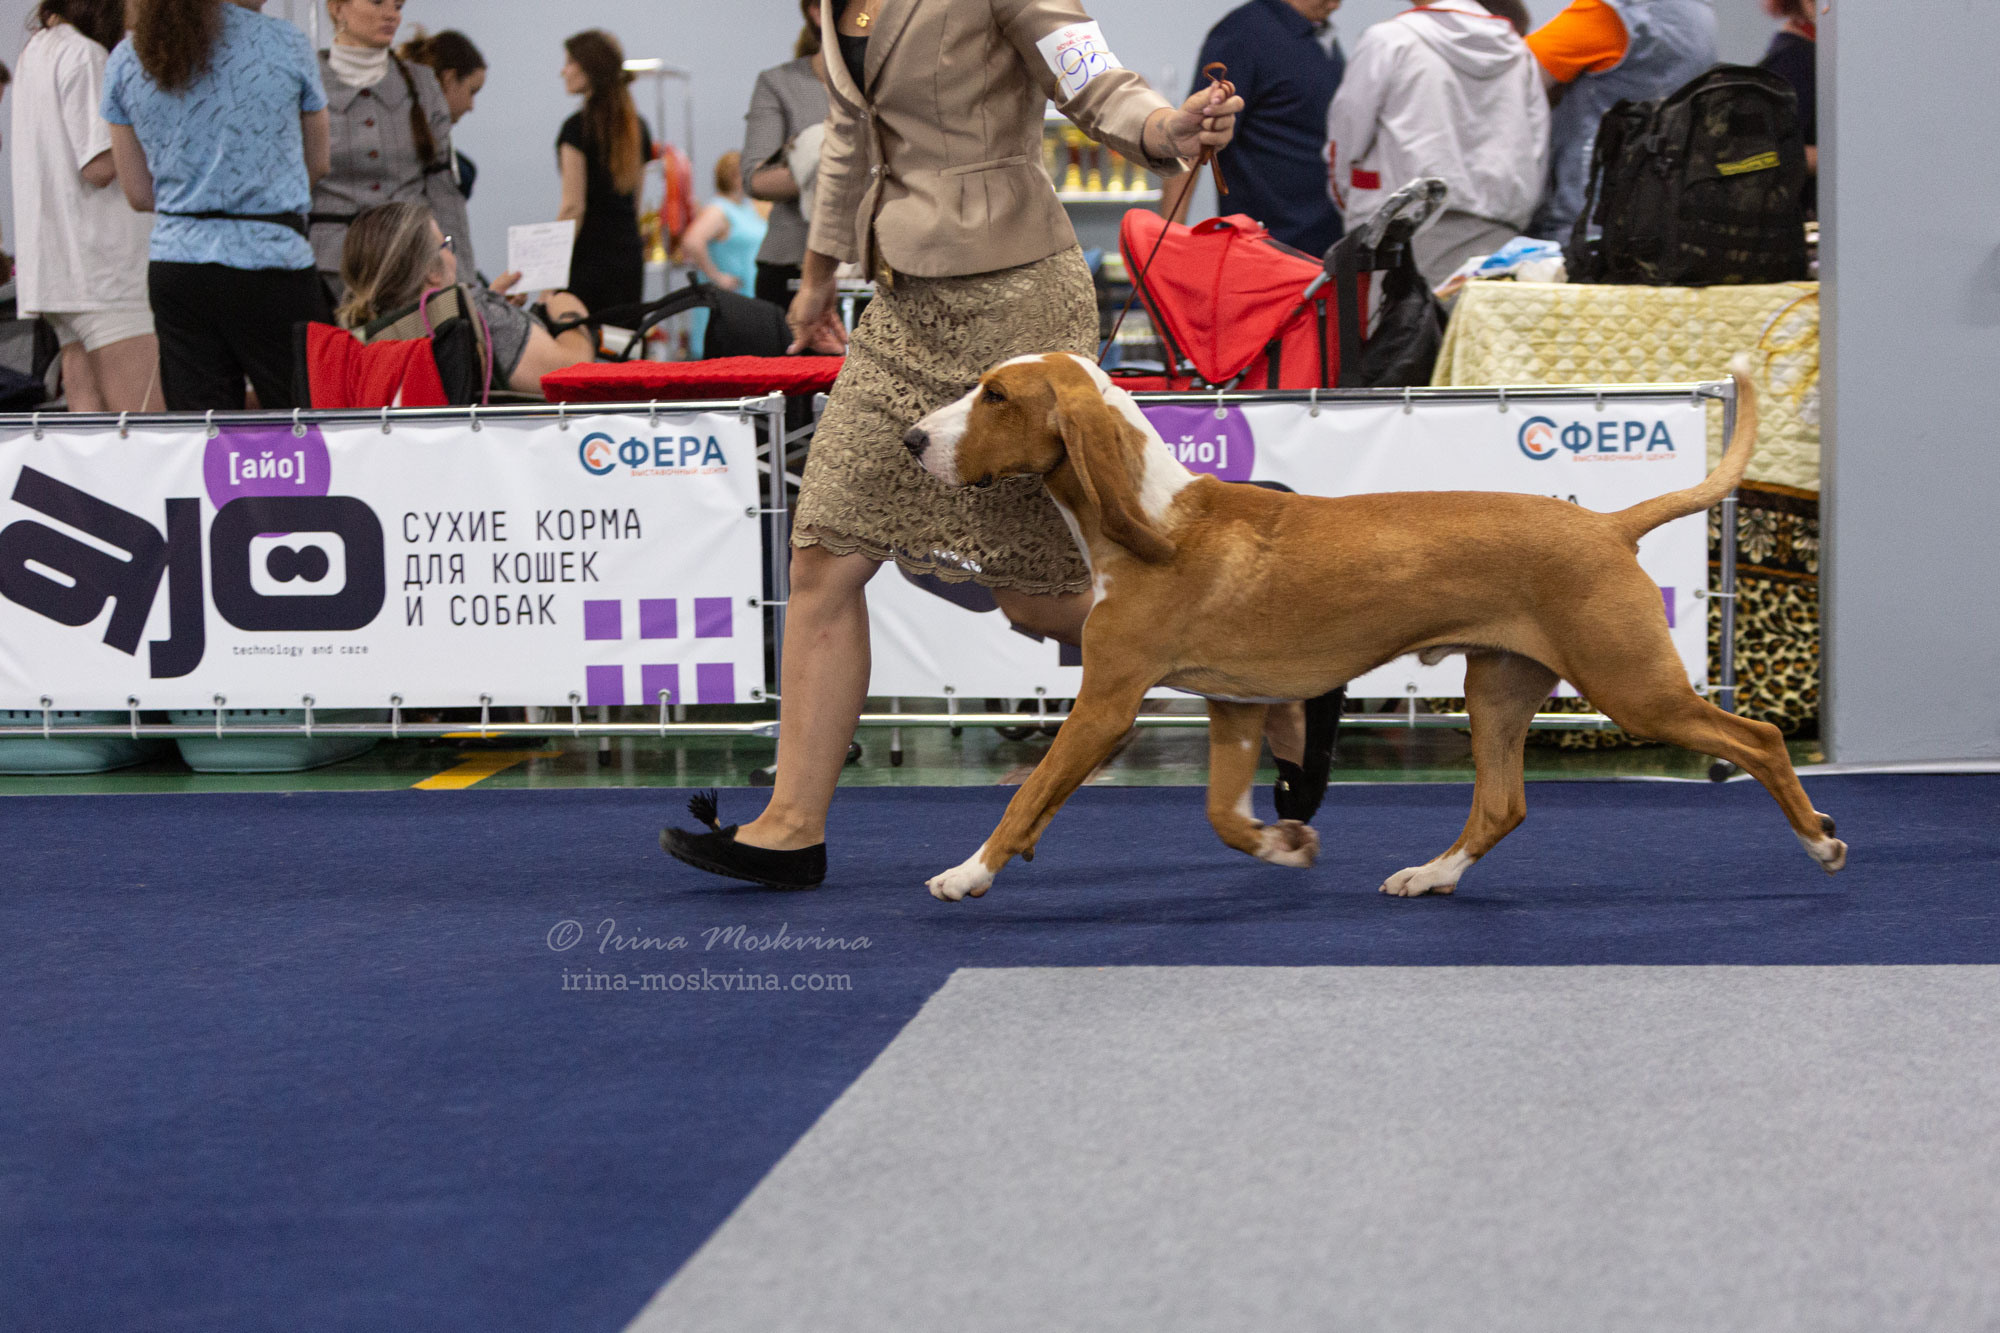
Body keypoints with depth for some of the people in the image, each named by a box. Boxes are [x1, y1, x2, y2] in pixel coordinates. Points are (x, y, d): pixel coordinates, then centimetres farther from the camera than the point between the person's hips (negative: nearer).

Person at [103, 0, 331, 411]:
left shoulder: (125, 61, 6)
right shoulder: (286, 44, -4)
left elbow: (139, 194, 11)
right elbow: (317, 164, 9)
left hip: (174, 266, 4)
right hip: (269, 262, -4)